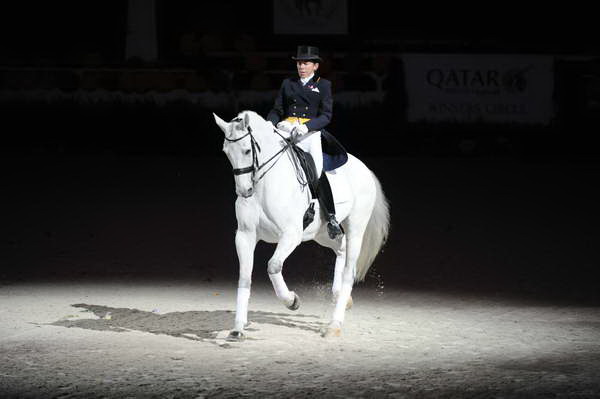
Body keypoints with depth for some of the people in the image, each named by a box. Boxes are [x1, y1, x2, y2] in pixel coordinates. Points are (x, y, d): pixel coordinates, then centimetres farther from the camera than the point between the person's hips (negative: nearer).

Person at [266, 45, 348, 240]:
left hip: (311, 132, -3)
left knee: (318, 172, -24)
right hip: (285, 130, 3)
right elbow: (277, 110, 19)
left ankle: (331, 219, -19)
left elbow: (326, 116, 1)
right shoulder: (288, 84, 19)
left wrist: (307, 127, -17)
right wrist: (269, 124, -4)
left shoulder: (323, 85, 11)